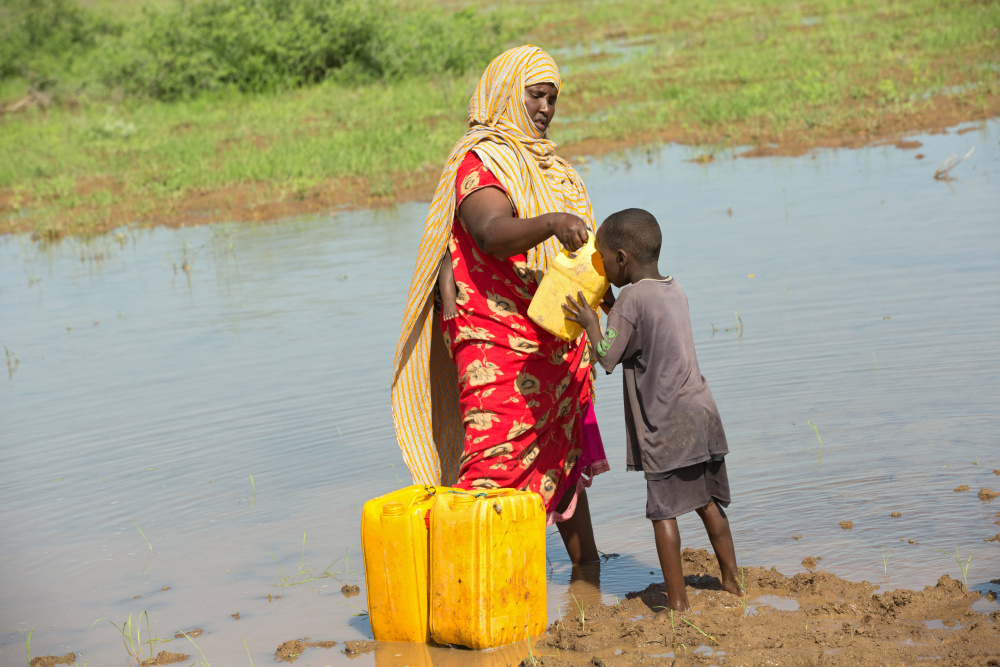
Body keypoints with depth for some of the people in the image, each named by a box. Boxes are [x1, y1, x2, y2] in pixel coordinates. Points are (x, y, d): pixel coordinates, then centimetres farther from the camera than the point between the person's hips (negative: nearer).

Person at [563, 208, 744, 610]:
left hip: (666, 425, -8)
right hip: (702, 412, 8)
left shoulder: (631, 299, -12)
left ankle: (677, 600, -2)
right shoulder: (674, 291, 12)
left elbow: (606, 357, -9)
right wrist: (609, 306, 23)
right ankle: (731, 581, 24)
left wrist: (590, 323, 5)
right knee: (708, 504, 17)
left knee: (663, 510, -2)